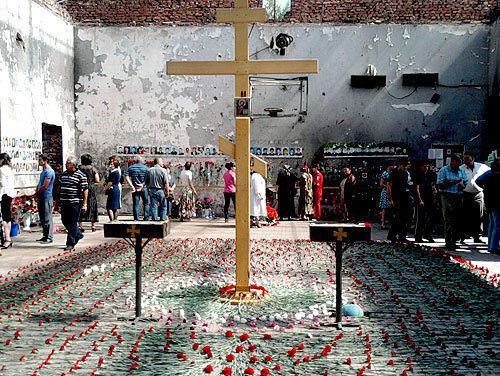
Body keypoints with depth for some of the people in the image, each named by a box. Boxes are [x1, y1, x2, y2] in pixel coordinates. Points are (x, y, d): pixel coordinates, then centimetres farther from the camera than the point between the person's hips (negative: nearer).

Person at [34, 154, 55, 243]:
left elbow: (45, 186, -17)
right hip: (41, 197, 10)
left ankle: (49, 237, -2)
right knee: (42, 218, 13)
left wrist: (36, 193, -5)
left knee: (47, 218, -6)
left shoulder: (49, 171, -14)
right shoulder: (44, 171, 17)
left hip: (47, 197, -10)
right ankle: (45, 236, 21)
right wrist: (37, 191, 6)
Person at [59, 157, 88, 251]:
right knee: (65, 221, 11)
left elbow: (85, 190, -9)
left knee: (73, 223, -2)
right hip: (64, 203, 7)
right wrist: (58, 200, 20)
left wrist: (84, 204, -12)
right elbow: (60, 187, 22)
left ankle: (70, 243, 6)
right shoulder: (64, 174, 13)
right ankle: (78, 234, 32)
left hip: (75, 203, -7)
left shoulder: (80, 175, -8)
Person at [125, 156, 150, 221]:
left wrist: (131, 186, -10)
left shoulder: (130, 168, 8)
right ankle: (146, 218, 4)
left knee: (135, 204, 5)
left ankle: (136, 219, 4)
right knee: (146, 203, 8)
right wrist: (142, 184, -14)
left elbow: (127, 177, -4)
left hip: (135, 188, 1)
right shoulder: (145, 168, 4)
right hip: (144, 188, -1)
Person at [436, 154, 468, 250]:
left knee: (458, 221, 4)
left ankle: (454, 241, 11)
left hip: (459, 197, 6)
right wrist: (452, 182, -15)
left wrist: (462, 186, 0)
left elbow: (466, 183, 23)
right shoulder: (443, 171, -1)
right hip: (447, 197, -6)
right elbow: (439, 185, -7)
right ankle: (448, 243, -6)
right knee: (449, 221, -9)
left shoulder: (462, 171, 17)